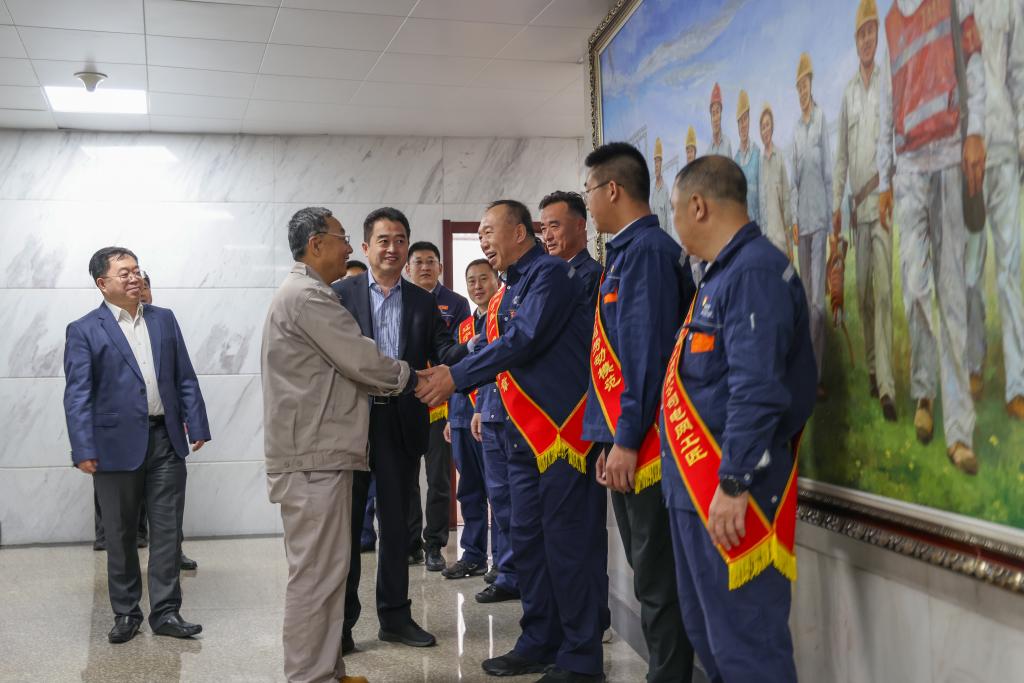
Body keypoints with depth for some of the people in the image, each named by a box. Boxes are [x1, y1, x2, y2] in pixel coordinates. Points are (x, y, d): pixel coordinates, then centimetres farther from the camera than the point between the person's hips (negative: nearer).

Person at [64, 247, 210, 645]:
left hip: (166, 440, 3)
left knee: (168, 530, 5)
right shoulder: (84, 331, -2)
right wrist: (84, 450, -14)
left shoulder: (164, 319, 10)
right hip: (117, 444, -3)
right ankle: (125, 613, 23)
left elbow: (185, 378, 10)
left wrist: (196, 426, 3)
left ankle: (166, 612, 14)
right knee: (120, 536, 9)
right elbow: (77, 395, -7)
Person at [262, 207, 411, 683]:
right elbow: (362, 360, -16)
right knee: (316, 572, -6)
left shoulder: (305, 294, 21)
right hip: (312, 454, -11)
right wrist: (410, 377, 1)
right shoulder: (307, 296, -13)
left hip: (318, 451, 11)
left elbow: (343, 367, 23)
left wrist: (391, 381, 12)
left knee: (324, 568, 14)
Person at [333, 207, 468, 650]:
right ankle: (341, 621, 16)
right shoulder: (340, 294, 1)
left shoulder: (424, 302, 10)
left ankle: (395, 616, 23)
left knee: (396, 523, 12)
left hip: (402, 425, 3)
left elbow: (445, 352, 0)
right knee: (346, 522, 5)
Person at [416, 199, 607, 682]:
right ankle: (540, 643, 26)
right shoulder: (507, 293, 17)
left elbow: (526, 339, -21)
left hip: (564, 428, -9)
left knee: (569, 542, -4)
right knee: (528, 538, 13)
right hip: (525, 434, 9)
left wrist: (458, 376, -18)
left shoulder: (551, 274, -10)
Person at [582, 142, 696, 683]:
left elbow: (648, 350, -19)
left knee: (657, 578, -2)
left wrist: (627, 440, -20)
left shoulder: (646, 249, -12)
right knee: (648, 572, 16)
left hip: (643, 443, -10)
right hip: (626, 441, 10)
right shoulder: (628, 251, 17)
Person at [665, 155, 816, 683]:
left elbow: (757, 391, -24)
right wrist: (692, 480, 24)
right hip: (692, 484, 10)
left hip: (729, 487, -10)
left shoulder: (754, 272, -15)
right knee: (705, 629, 19)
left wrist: (733, 484, -24)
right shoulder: (722, 273, 17)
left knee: (745, 640, -3)